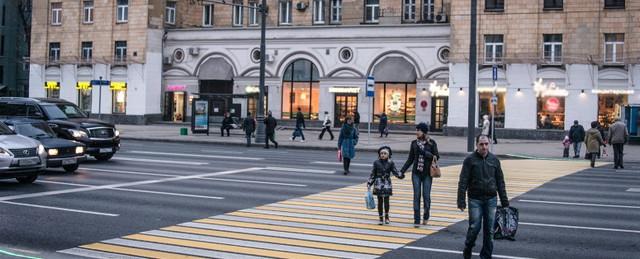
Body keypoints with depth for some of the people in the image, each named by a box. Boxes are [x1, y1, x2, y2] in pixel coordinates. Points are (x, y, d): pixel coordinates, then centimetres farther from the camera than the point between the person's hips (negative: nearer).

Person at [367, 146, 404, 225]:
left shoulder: (390, 163, 0)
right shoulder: (376, 163, 0)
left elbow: (395, 172, -1)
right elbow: (373, 174, 5)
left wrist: (400, 175, -22)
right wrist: (369, 184, 4)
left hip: (387, 184, 0)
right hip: (378, 184, 0)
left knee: (386, 200, -3)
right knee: (380, 201, 4)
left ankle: (386, 217, 16)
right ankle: (381, 218, 14)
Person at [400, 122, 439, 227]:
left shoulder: (431, 143, -2)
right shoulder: (414, 143, 5)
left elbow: (437, 156, -3)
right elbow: (410, 159, 10)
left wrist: (424, 152, -17)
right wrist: (402, 171, 3)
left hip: (427, 173, -2)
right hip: (416, 173, 2)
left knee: (426, 195, -1)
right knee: (416, 196, -2)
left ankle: (426, 217, 23)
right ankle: (416, 220, 2)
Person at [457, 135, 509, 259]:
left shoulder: (494, 159, 6)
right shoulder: (470, 160, -4)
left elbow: (500, 182, 10)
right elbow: (463, 182, -7)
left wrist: (504, 201, 6)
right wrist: (461, 201, -13)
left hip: (491, 200, 3)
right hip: (475, 200, -3)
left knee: (489, 230, 5)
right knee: (474, 227, -4)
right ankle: (468, 249, 20)